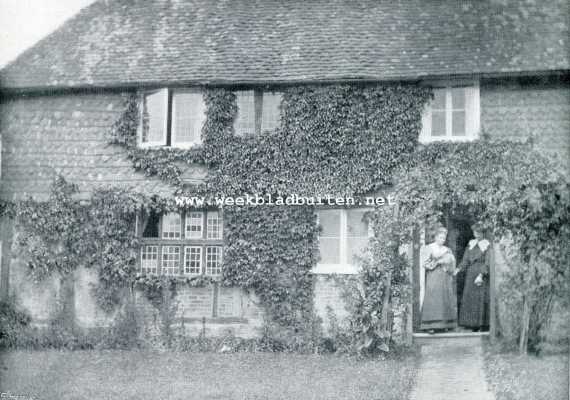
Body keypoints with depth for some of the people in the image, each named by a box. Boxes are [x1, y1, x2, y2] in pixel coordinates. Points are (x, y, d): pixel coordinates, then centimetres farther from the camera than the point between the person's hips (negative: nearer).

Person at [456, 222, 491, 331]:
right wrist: (458, 269, -6)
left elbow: (488, 263, -11)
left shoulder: (487, 245, -4)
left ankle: (483, 327, -3)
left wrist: (481, 275, -24)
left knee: (481, 301, -8)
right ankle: (474, 327, 8)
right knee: (469, 301, 3)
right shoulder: (471, 244, 13)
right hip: (470, 275, 5)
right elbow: (465, 260, 10)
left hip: (482, 276, -5)